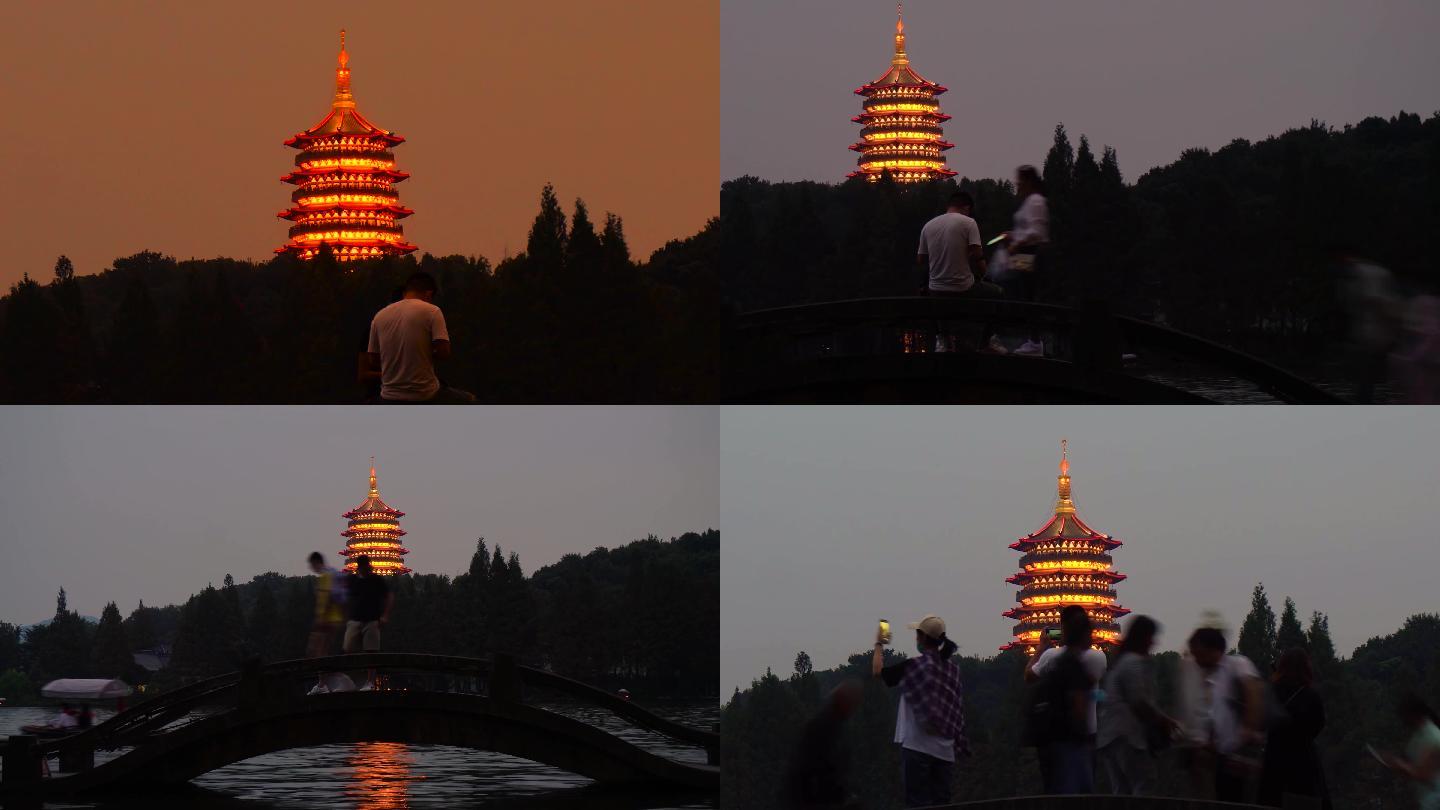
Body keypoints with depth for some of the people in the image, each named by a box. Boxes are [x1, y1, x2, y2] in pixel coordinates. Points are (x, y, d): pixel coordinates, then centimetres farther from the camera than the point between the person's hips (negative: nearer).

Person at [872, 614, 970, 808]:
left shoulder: (913, 666, -11)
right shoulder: (952, 668, 7)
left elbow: (877, 671, -4)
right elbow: (958, 709, 12)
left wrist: (879, 645, 12)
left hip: (917, 746, -6)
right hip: (945, 748, 6)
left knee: (918, 803, -4)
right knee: (941, 803, 7)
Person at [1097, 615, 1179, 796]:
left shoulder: (1120, 661, 20)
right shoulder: (1135, 662, -9)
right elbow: (1139, 701, -15)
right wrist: (1165, 720, -3)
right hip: (1128, 734, -9)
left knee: (1121, 793, 6)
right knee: (1143, 785, -10)